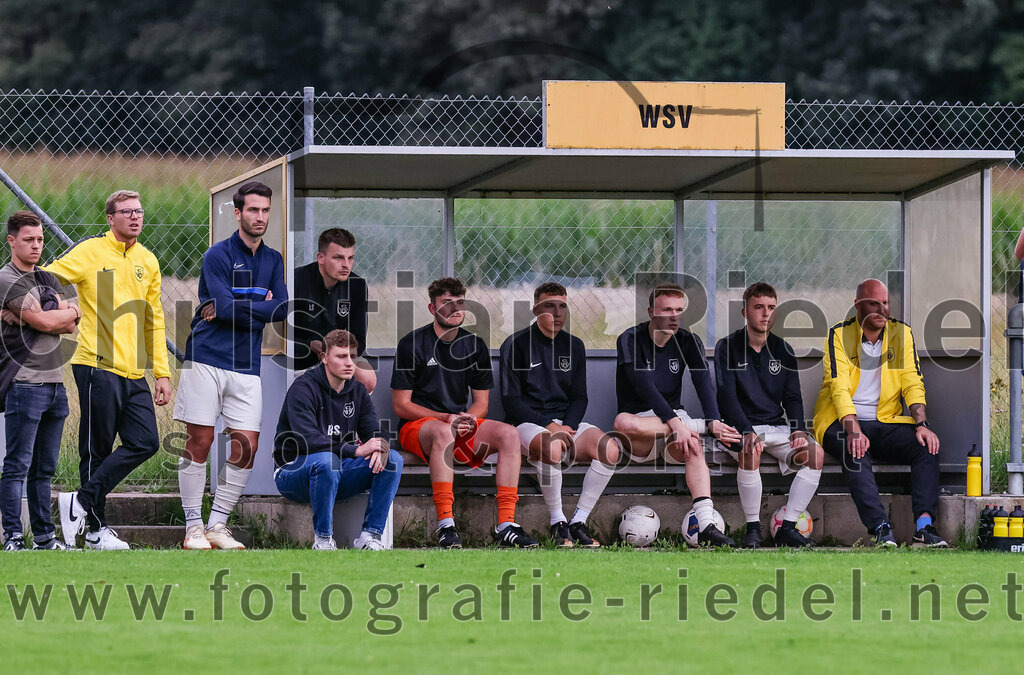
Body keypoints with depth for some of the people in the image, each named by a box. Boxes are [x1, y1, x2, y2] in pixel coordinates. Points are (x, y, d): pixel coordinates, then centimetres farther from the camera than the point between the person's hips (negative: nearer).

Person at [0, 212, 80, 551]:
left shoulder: (48, 279, 18)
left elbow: (72, 324, 5)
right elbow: (45, 323, -15)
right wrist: (68, 313, 3)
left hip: (54, 380, 8)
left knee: (44, 468, 11)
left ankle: (44, 536, 15)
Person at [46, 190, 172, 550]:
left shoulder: (148, 261, 15)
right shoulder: (90, 251, -3)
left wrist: (162, 372, 17)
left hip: (134, 372, 6)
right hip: (98, 366, -6)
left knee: (145, 443, -3)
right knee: (97, 450, -3)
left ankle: (81, 502, 3)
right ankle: (96, 528, 4)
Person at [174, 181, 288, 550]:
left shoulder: (273, 260, 14)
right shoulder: (218, 255, -4)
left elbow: (282, 309, -1)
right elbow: (225, 305, -17)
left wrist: (230, 309, -10)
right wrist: (262, 306, -4)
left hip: (247, 366, 5)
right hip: (206, 359, -5)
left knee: (246, 446, -2)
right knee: (199, 442, -3)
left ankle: (218, 525, 8)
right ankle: (193, 526, 4)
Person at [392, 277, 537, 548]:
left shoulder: (474, 345, 9)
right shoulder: (412, 344, -5)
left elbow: (481, 402, 12)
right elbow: (400, 405, -7)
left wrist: (469, 419, -12)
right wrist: (446, 418, -18)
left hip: (461, 424, 5)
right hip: (416, 426, -5)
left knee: (509, 433, -21)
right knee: (444, 432, -40)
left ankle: (506, 524, -28)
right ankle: (445, 525, -44)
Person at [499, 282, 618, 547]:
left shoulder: (574, 346, 14)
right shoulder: (516, 345, -1)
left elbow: (579, 397, 15)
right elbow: (511, 401, -6)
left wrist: (567, 426, -7)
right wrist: (549, 426, -17)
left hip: (566, 421, 5)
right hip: (527, 423, -5)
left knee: (609, 449, -25)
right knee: (552, 447, -40)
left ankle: (579, 521, -17)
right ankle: (558, 523, -24)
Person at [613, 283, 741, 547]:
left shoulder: (688, 342, 7)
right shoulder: (630, 340, -5)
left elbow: (703, 382, -9)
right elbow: (644, 386, -19)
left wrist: (714, 421, -29)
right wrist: (674, 423, -32)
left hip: (674, 416, 2)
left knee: (693, 445, -34)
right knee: (623, 423, -39)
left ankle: (706, 525, -48)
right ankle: (699, 426, -26)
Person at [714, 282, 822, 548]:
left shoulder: (783, 351, 12)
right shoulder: (727, 347, -2)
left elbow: (792, 397, 11)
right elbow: (726, 397, -12)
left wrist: (798, 429, -11)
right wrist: (748, 432, -28)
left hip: (776, 427, 4)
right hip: (739, 428, -4)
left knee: (815, 453, -24)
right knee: (751, 452, -39)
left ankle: (787, 528, -18)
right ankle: (752, 529, -24)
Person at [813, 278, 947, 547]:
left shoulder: (901, 333, 8)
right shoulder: (839, 335, -3)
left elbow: (913, 384, 3)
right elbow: (839, 388, -14)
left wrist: (921, 424, -15)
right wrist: (853, 431, -29)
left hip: (884, 422, 4)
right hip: (841, 421, -4)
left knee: (927, 445, -23)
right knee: (856, 452, -36)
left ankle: (924, 526, -33)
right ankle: (881, 530, -44)